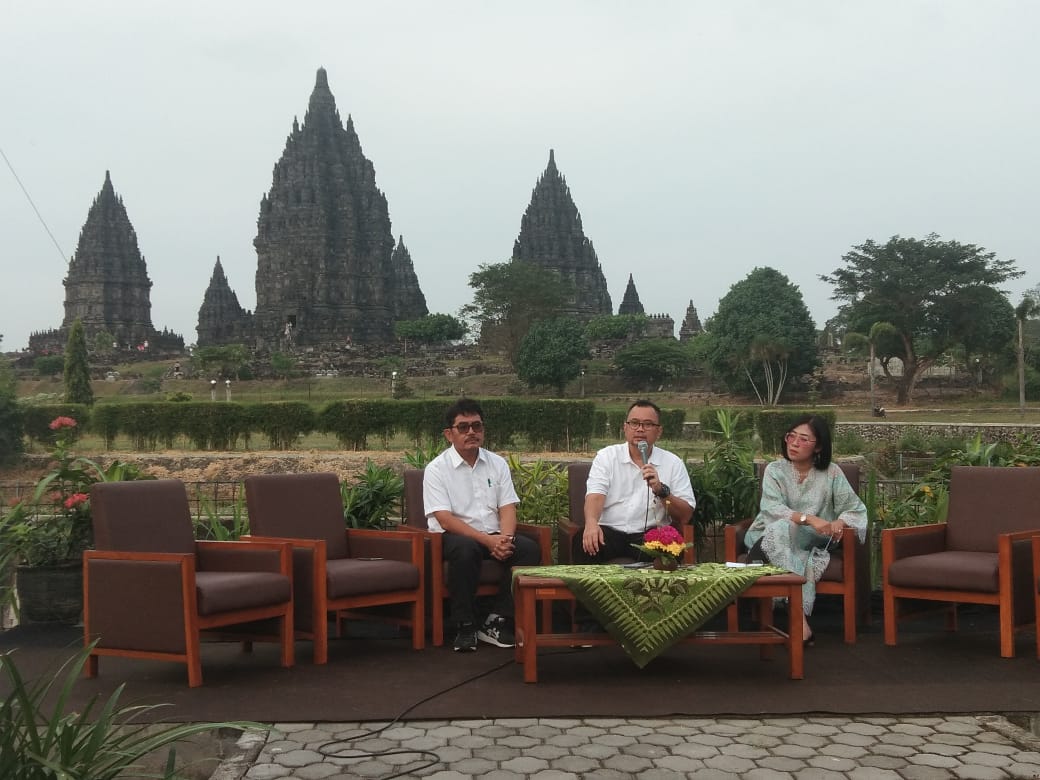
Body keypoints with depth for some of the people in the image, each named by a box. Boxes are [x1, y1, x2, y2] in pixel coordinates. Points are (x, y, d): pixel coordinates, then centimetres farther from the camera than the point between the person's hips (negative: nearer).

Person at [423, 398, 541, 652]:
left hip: (495, 538, 4)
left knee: (530, 549, -24)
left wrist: (504, 540, -18)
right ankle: (465, 626, -23)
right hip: (454, 538, -4)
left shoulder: (498, 464, 11)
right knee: (465, 549, -38)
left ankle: (498, 621, -17)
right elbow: (445, 519, -13)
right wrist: (488, 540, -23)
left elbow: (507, 509, 4)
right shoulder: (436, 469, -3)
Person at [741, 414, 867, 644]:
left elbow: (855, 508, 0)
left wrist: (839, 522, -24)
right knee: (782, 527, -36)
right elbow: (771, 509, -16)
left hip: (811, 543, 0)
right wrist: (809, 519, -32)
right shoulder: (775, 470, 1)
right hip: (774, 540, 0)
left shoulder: (831, 473, 4)